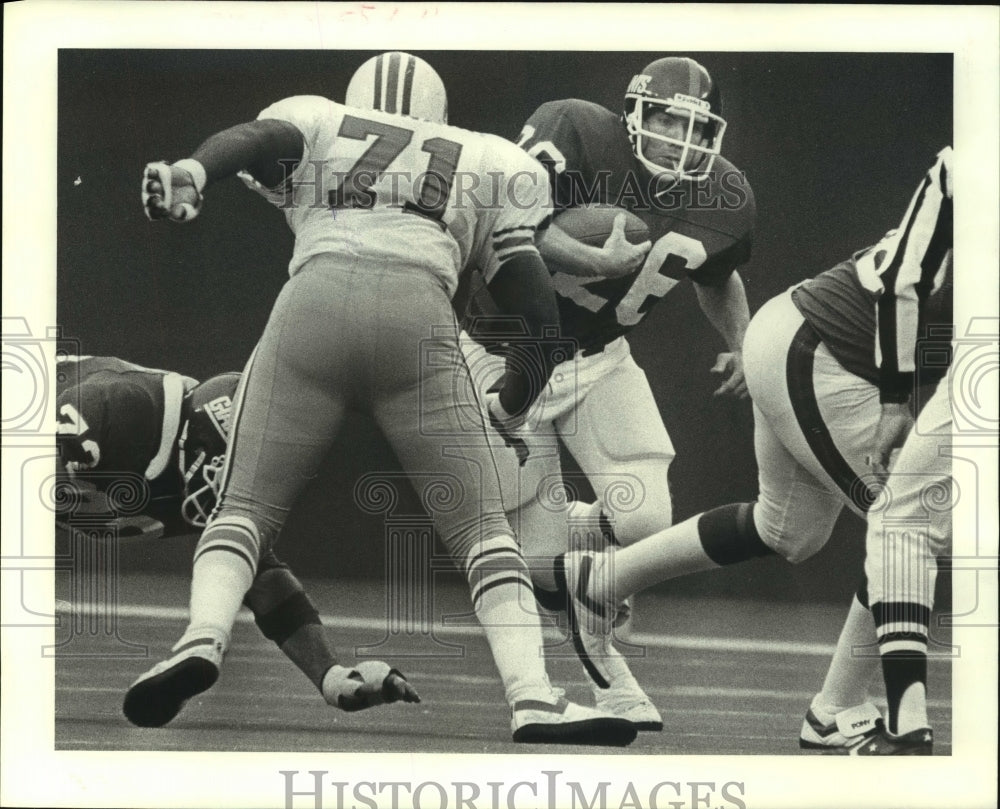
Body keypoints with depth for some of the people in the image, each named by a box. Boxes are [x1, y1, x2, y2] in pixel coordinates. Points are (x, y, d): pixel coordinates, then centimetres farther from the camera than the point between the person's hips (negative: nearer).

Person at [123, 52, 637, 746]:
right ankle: (533, 696, -9)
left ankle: (203, 639, -17)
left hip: (314, 300, 0)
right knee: (482, 529, 9)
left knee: (245, 508, 10)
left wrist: (192, 171, -17)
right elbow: (541, 313, 24)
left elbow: (257, 136, 3)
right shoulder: (489, 161, 31)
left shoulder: (314, 124, 29)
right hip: (419, 315, 0)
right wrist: (514, 408, 40)